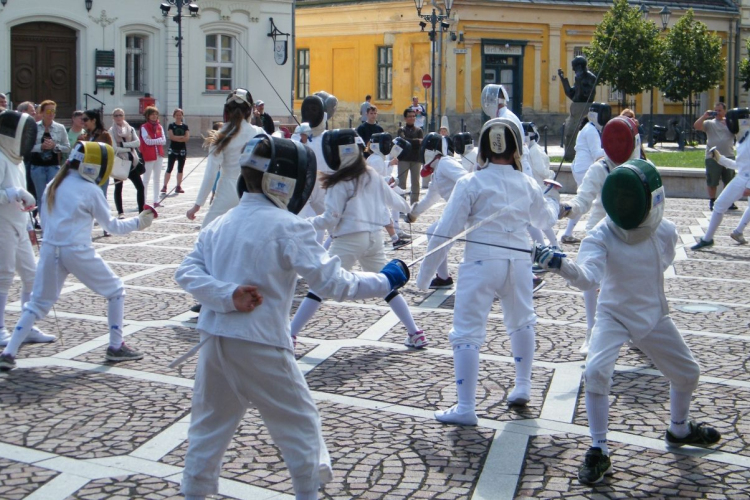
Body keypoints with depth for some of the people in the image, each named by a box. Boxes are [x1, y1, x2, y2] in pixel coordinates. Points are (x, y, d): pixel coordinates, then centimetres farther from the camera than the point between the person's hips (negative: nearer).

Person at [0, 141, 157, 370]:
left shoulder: (54, 184, 10)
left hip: (50, 249, 5)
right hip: (77, 251, -5)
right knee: (116, 291, 14)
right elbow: (111, 225, 2)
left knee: (37, 304, 11)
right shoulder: (90, 190, -6)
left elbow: (44, 220, 14)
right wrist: (138, 222, 13)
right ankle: (116, 347, 14)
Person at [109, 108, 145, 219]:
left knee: (140, 187, -2)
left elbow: (137, 143, -6)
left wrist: (123, 144, -15)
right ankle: (120, 212, 12)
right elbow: (115, 148, -13)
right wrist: (129, 148, -11)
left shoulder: (130, 129, 9)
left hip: (131, 161, 3)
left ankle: (142, 211, 3)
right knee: (118, 188, 5)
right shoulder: (112, 131, -2)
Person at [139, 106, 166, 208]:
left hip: (159, 155, 5)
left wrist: (153, 140, -11)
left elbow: (164, 141, 1)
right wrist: (158, 140, -8)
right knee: (146, 179, -3)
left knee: (157, 179, 9)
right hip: (148, 156, -5)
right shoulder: (144, 127, -5)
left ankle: (156, 201, 14)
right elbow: (147, 141, -15)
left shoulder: (159, 127, 10)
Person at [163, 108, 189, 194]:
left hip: (182, 150, 3)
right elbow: (171, 136, -12)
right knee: (169, 168, -4)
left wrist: (176, 138, -12)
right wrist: (182, 137, -11)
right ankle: (165, 186, -2)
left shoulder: (185, 126, 7)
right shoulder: (171, 125, 0)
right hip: (173, 149, -3)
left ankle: (178, 186, 10)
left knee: (180, 169, 6)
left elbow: (187, 138, -5)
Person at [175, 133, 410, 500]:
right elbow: (333, 283, -13)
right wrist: (384, 281, -1)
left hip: (215, 341, 6)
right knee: (301, 424, 13)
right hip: (261, 345, -6)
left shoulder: (221, 223, 7)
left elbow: (186, 272, 1)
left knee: (209, 427, 17)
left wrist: (227, 294, -12)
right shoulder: (288, 227, -12)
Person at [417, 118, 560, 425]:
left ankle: (465, 408, -10)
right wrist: (553, 199, 46)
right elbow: (545, 219, 24)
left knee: (467, 334, -3)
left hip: (480, 263, -4)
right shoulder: (527, 184, 5)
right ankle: (522, 386, 33)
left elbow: (446, 232, -9)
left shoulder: (470, 183, -7)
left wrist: (425, 272, -1)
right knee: (521, 321, 28)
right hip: (518, 262, 4)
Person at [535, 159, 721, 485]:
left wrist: (639, 279, -3)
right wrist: (561, 265, -61)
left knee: (687, 374, 16)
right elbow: (587, 277, -44)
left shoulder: (666, 232, -15)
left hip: (654, 316, 4)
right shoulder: (601, 236, -25)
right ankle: (599, 452, -13)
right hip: (613, 316, -4)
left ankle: (679, 430, 47)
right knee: (596, 372, -28)